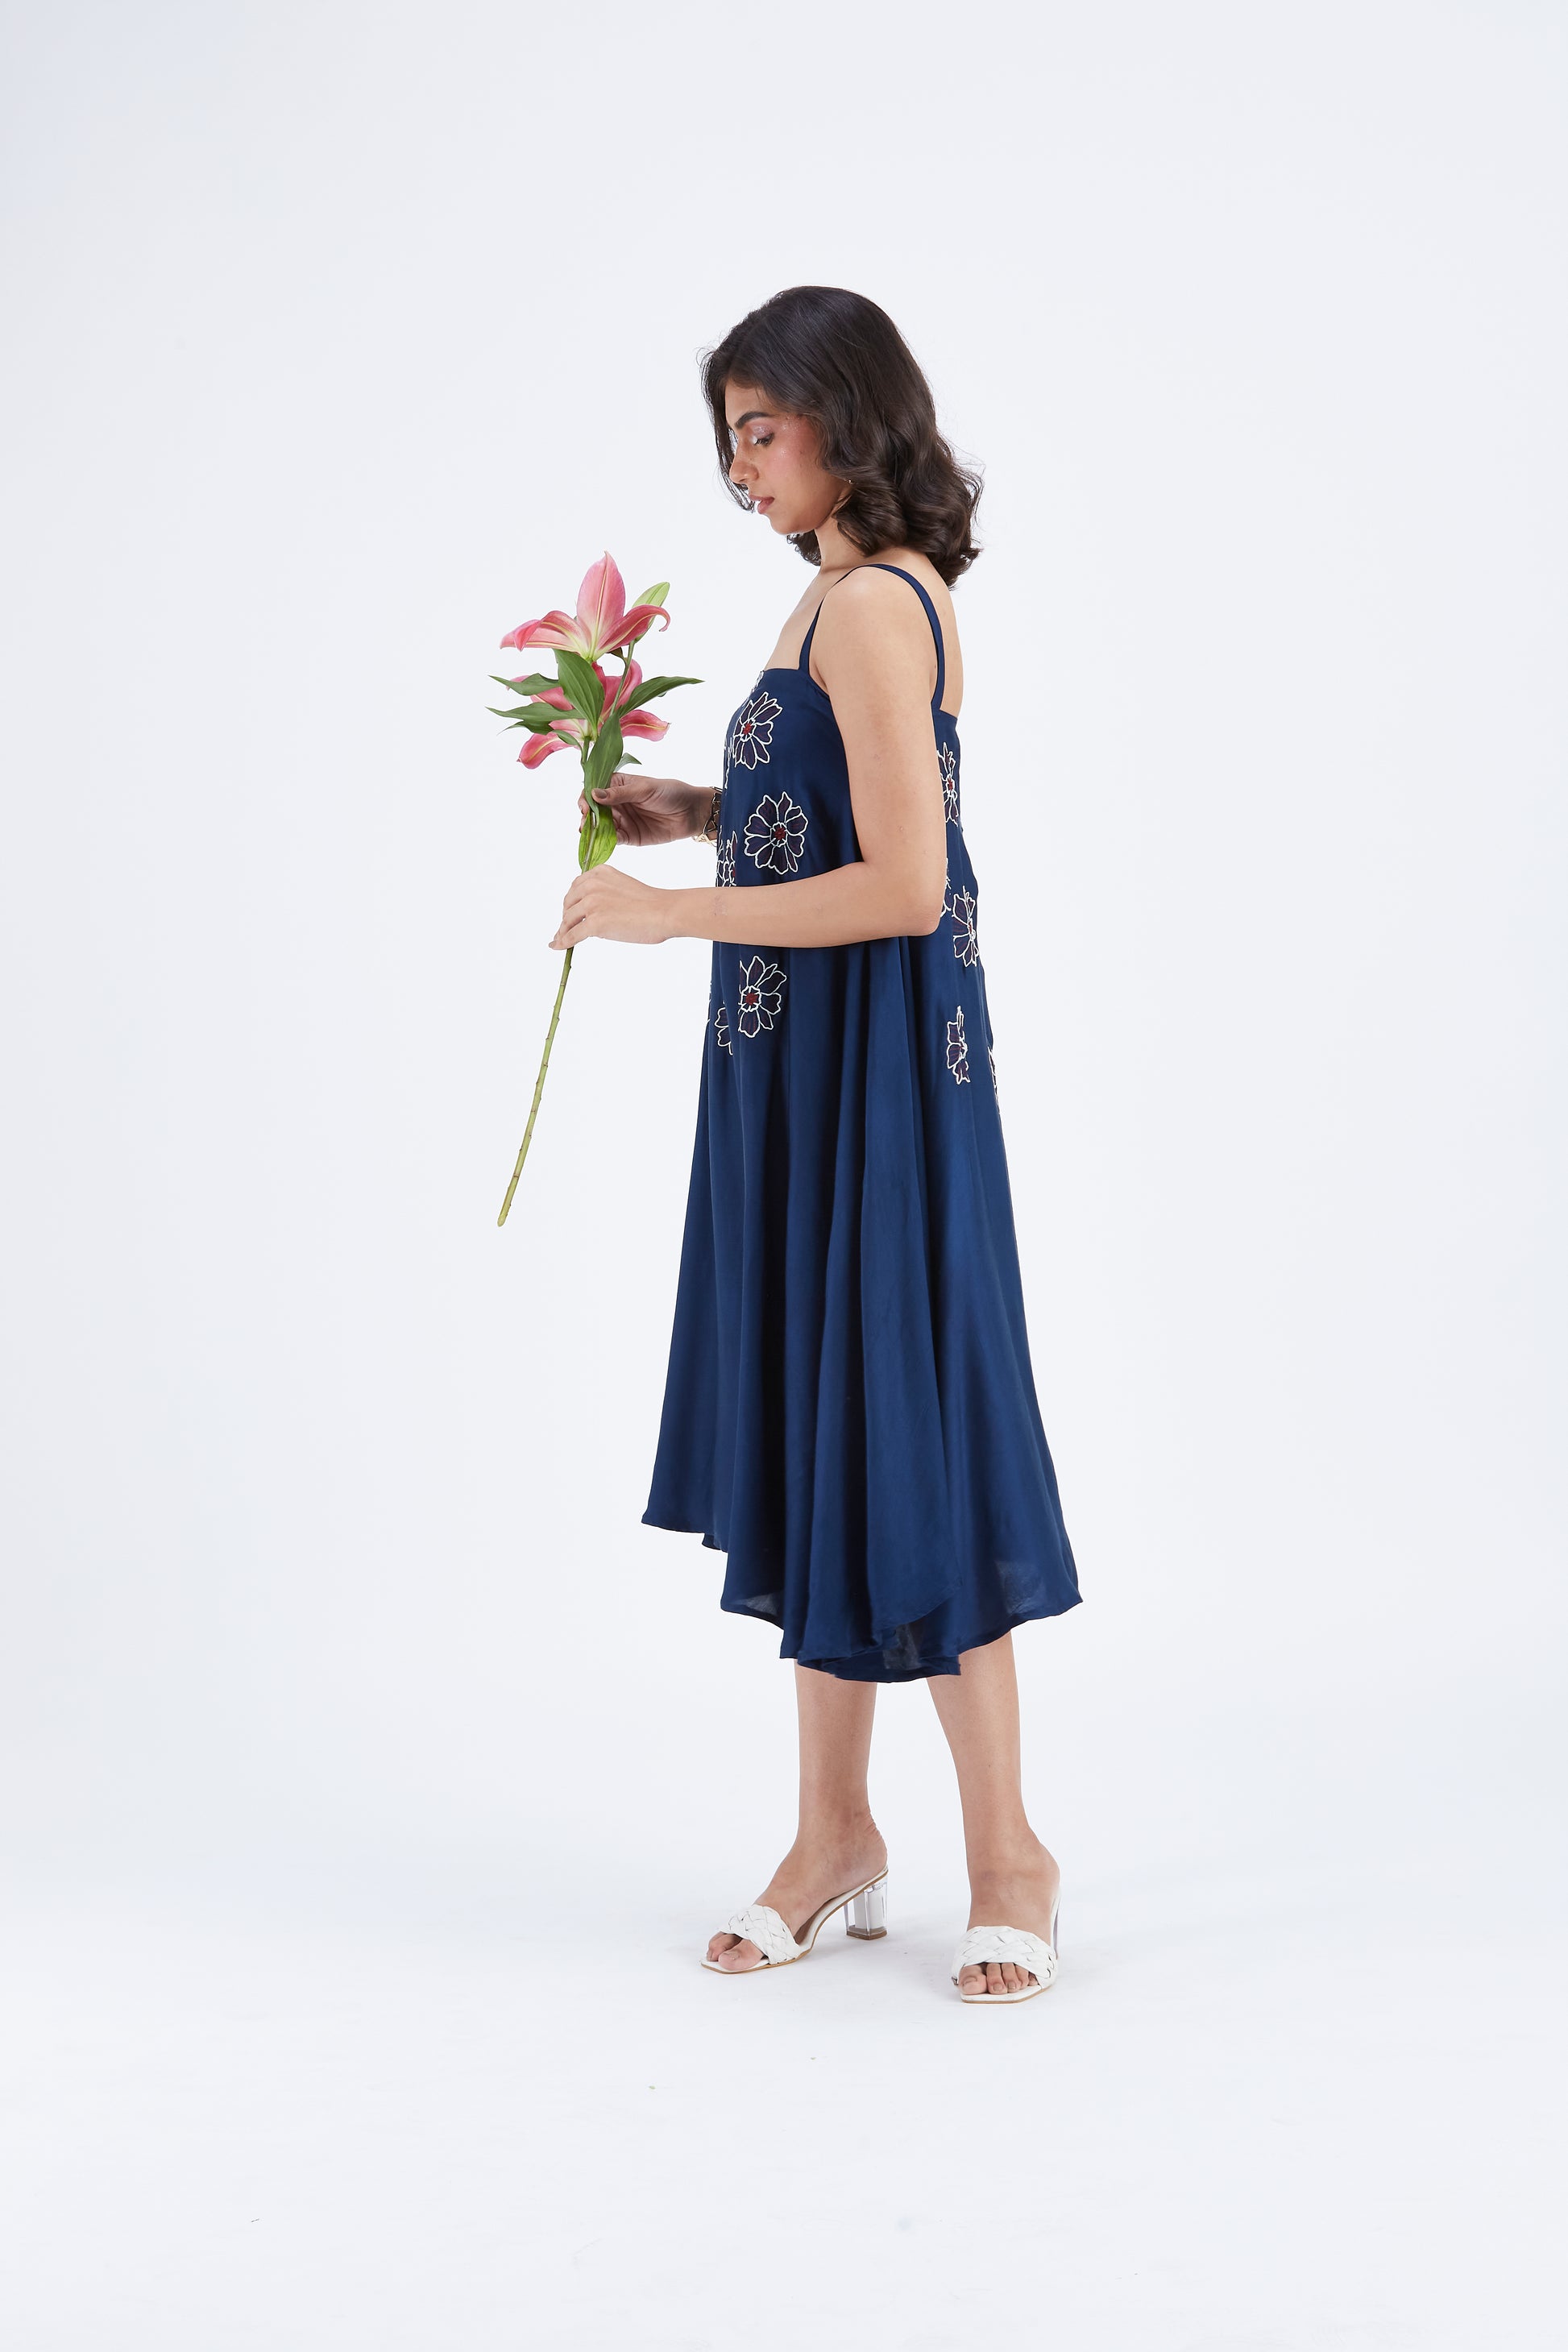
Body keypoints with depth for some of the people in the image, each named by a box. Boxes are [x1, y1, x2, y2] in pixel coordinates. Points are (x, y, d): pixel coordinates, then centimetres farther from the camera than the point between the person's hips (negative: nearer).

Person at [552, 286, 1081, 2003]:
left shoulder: (876, 607, -16)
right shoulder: (847, 594, 13)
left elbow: (904, 886, -22)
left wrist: (677, 912, -17)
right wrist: (699, 815, 11)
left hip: (876, 1085, -10)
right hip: (804, 1084, 10)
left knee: (898, 1446, -2)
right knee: (810, 1442, 13)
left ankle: (1005, 1856, 12)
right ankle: (836, 1841, 24)